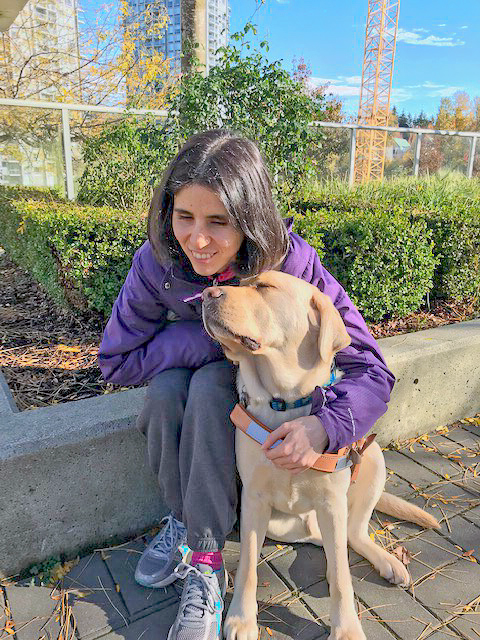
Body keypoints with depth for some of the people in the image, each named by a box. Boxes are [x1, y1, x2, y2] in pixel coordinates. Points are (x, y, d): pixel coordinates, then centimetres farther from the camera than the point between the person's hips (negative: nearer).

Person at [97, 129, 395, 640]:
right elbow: (115, 361, -18)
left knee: (210, 387, -32)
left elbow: (371, 370, -27)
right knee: (166, 388, -30)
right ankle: (182, 517, -5)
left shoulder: (292, 263, -31)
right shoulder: (157, 261, -25)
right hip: (190, 367, 2)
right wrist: (216, 338, -29)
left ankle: (204, 561, -18)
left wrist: (325, 425, -49)